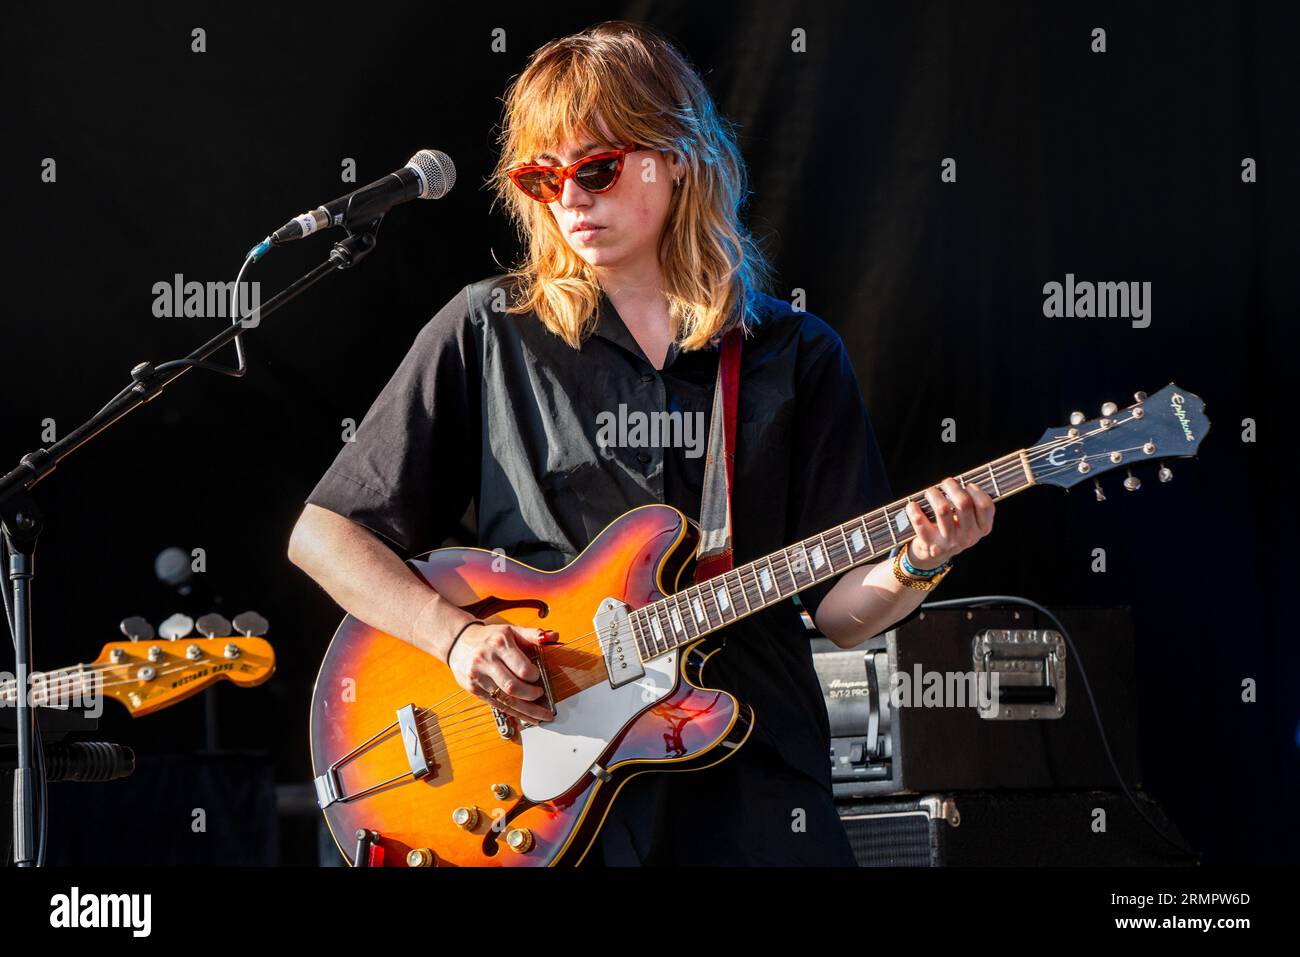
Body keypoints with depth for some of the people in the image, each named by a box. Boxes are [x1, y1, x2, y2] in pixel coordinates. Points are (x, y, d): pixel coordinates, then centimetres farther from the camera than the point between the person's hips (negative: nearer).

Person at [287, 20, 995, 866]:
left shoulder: (795, 357, 9)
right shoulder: (489, 333, 5)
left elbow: (836, 610, 8)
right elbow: (324, 532, 5)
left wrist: (915, 566, -12)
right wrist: (456, 634, -9)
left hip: (754, 795, 1)